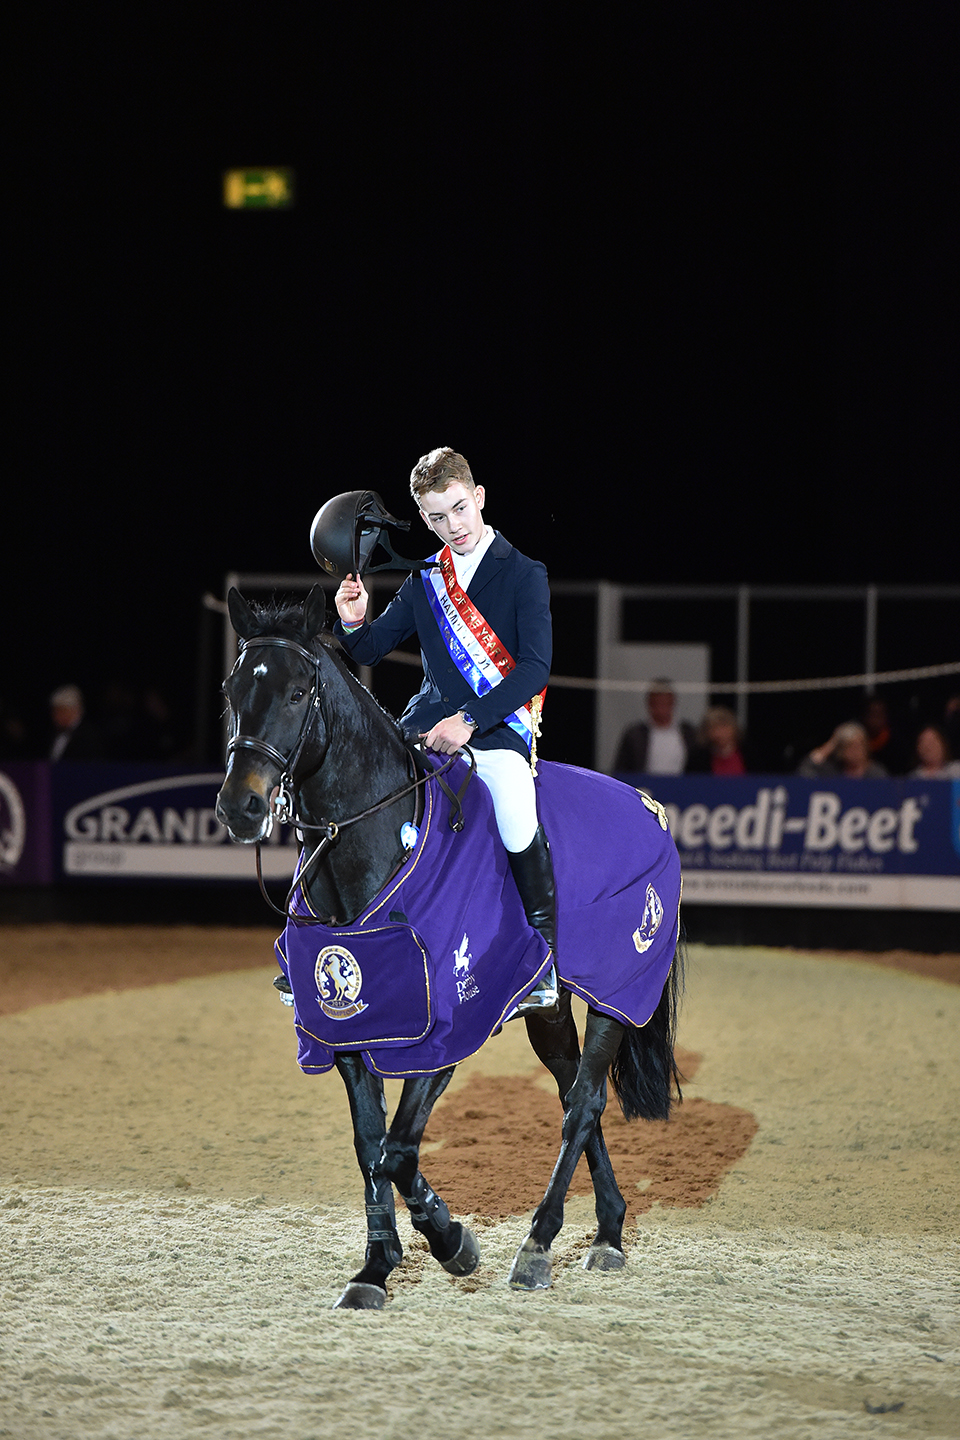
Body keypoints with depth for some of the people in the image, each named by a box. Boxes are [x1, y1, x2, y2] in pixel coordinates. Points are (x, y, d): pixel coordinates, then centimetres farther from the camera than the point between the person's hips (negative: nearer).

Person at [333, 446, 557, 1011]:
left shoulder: (525, 575, -3)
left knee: (517, 817, -34)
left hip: (501, 726, -6)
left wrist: (470, 721, -22)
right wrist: (354, 624, -5)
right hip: (430, 720, 6)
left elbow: (536, 667, -12)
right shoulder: (425, 581, 13)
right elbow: (370, 650, 20)